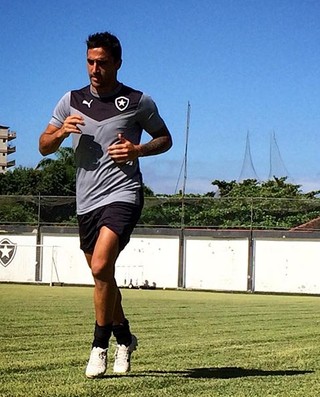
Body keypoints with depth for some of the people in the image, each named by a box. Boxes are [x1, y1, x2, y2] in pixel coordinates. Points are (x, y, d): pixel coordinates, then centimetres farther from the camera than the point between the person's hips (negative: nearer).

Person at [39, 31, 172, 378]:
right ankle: (124, 337, 35)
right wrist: (61, 132, -12)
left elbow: (165, 138, 12)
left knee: (101, 267, -21)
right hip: (86, 201, 5)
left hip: (123, 194, -5)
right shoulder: (72, 101, 8)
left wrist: (138, 150, -8)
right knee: (102, 276, 14)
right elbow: (43, 146, 11)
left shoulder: (139, 102, 0)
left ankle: (99, 346, -8)